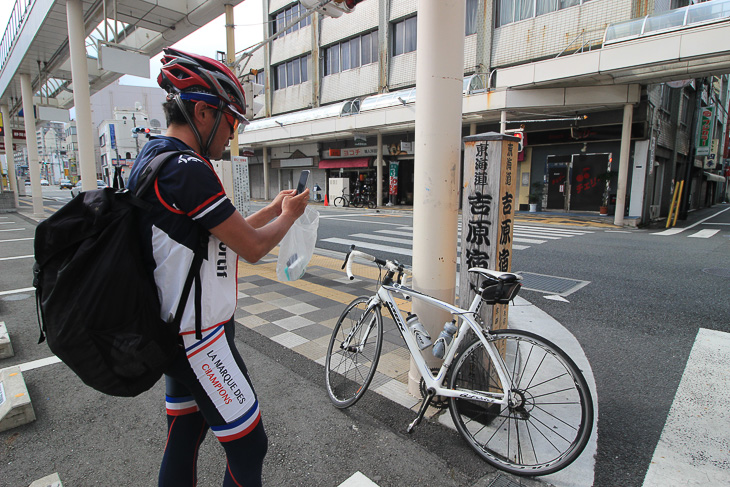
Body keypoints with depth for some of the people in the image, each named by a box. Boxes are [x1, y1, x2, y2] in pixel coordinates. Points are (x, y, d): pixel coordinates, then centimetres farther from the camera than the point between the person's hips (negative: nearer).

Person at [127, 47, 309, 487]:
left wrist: (273, 209, 13)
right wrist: (290, 214, 0)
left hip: (175, 333, 10)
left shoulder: (153, 157, 10)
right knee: (248, 446, 6)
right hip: (201, 339, -10)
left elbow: (230, 233, 13)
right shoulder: (187, 168, -23)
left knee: (183, 440, 23)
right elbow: (253, 247, -18)